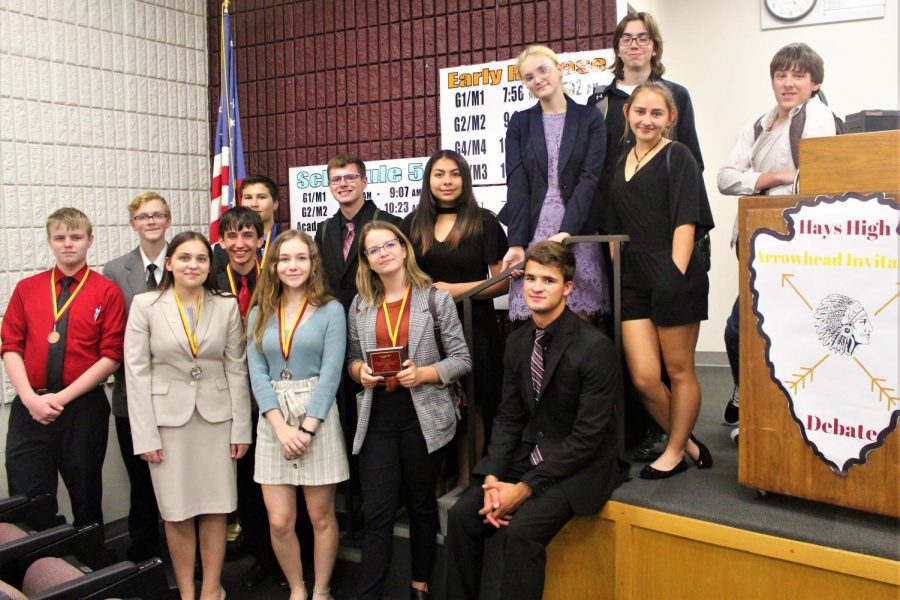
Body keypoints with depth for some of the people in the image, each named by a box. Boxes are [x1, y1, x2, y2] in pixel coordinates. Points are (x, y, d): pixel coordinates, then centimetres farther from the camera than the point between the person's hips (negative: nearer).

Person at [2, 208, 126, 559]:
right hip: (30, 408, 2)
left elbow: (111, 357, -7)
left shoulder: (107, 293, -1)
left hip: (83, 408, -2)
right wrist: (30, 398, -10)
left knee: (86, 498, 11)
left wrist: (63, 397, -12)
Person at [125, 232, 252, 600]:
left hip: (216, 418, 1)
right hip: (168, 418, -1)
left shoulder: (227, 306, 2)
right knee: (177, 513, 6)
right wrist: (145, 434, -7)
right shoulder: (145, 305, -3)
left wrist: (241, 428, 0)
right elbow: (137, 371, -4)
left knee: (215, 509, 7)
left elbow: (237, 370, 3)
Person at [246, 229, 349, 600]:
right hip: (272, 421, 3)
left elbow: (330, 373, -8)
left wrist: (307, 428, -15)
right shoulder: (259, 314, 8)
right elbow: (257, 374, 1)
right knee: (279, 522, 4)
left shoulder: (330, 310, -1)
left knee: (321, 516, 7)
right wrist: (281, 427, -12)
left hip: (318, 418, -2)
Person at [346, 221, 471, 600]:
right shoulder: (360, 305, 8)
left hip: (423, 414, -2)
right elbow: (352, 358, 14)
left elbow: (462, 359, -4)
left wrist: (422, 374, -19)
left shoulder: (436, 298, -3)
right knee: (377, 512, -1)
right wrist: (360, 371, -8)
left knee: (422, 505, 13)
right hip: (377, 416, 2)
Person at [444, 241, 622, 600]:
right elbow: (508, 417, 6)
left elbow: (588, 436, -19)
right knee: (462, 515, -10)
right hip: (527, 457, 6)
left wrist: (526, 487, -19)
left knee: (522, 529, -27)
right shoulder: (517, 342, 4)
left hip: (579, 467, -6)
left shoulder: (595, 347, -18)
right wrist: (492, 478, -9)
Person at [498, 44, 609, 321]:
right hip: (532, 233, 1)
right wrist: (516, 242, -9)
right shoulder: (520, 123, 12)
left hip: (578, 233, -1)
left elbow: (589, 178, -4)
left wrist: (567, 231, -17)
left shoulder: (590, 119, 7)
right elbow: (517, 184, 2)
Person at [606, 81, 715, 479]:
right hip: (633, 281, 6)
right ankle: (688, 445, 22)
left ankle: (675, 452, 22)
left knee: (679, 371, 7)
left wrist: (676, 277, -18)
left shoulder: (677, 156, -2)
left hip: (674, 278, -5)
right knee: (643, 378, 1)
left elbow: (686, 222, -10)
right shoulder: (623, 163, 17)